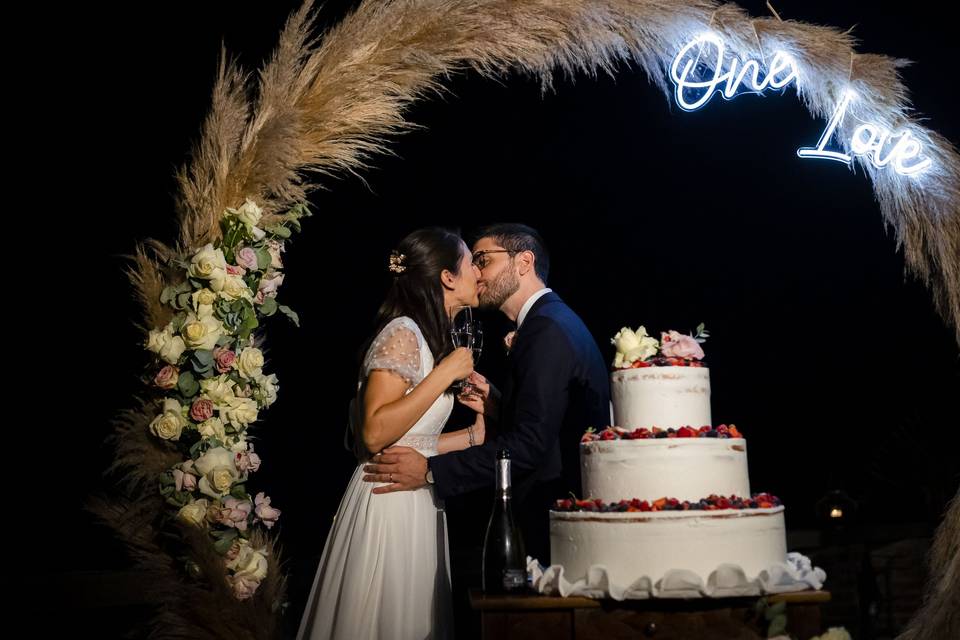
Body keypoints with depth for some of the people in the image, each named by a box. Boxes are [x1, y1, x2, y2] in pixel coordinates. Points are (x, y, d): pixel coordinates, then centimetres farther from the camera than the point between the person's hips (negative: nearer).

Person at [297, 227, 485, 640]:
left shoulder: (430, 339, 15)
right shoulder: (402, 334, -13)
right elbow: (376, 433, -23)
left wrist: (474, 435, 14)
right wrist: (444, 374, -19)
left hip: (417, 505, 9)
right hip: (389, 504, -9)